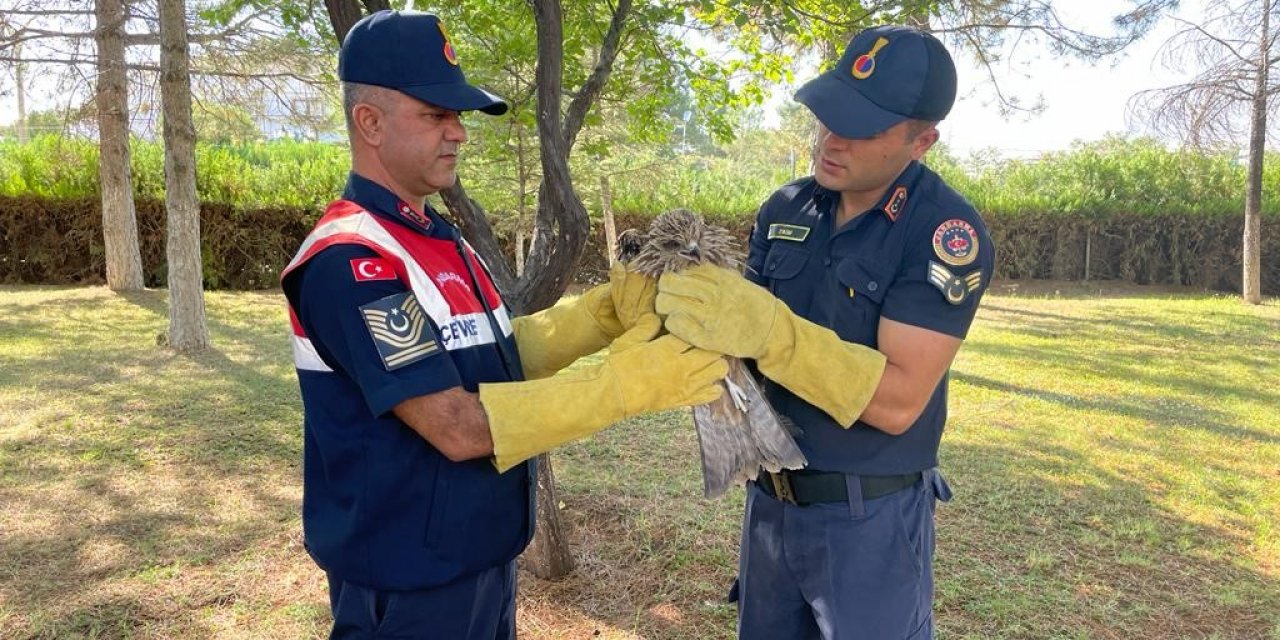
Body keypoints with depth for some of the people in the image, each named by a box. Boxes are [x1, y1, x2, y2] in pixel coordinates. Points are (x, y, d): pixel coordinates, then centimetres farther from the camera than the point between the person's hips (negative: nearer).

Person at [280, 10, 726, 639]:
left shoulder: (435, 236, 7)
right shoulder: (349, 261, -23)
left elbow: (500, 356, 6)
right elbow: (459, 426, -26)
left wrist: (607, 312, -8)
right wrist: (625, 384, -26)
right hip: (408, 580, -9)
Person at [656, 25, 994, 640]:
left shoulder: (949, 234, -17)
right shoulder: (785, 209, 0)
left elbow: (898, 399, -24)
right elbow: (744, 333, 3)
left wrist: (767, 331, -34)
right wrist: (681, 307, -18)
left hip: (870, 518, -5)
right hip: (770, 500, 6)